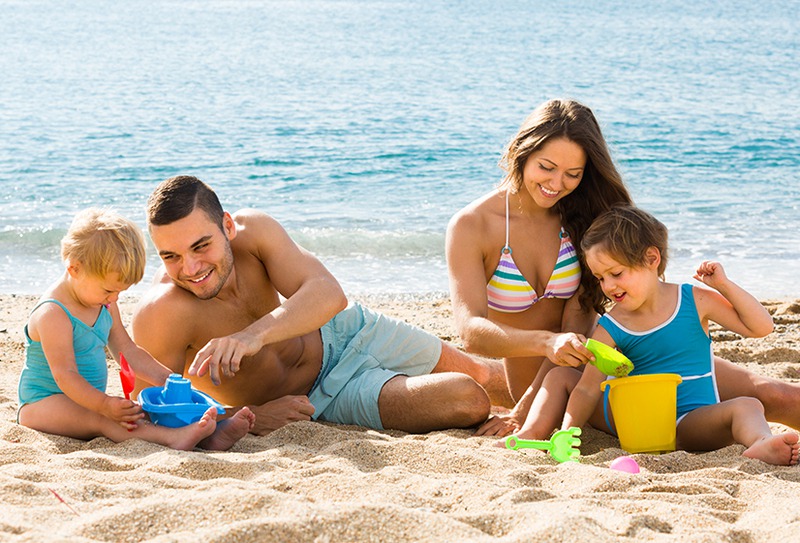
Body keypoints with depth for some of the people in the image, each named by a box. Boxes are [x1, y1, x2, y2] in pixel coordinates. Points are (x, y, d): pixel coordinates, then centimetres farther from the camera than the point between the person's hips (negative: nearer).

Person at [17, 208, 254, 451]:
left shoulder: (105, 305, 9)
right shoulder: (53, 315, -21)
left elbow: (129, 352, 16)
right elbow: (65, 375, -27)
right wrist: (104, 405, -39)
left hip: (90, 401, 9)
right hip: (42, 404, -9)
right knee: (101, 420, -35)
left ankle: (212, 435, -32)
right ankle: (172, 438, -58)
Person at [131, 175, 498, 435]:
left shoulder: (253, 229, -25)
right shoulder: (161, 316, -34)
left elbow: (328, 294, -37)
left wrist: (255, 334, -55)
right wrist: (250, 417, -38)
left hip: (340, 331, 4)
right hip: (319, 398, -3)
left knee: (478, 379, 17)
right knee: (467, 404, -10)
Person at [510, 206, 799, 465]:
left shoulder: (694, 301, -1)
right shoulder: (610, 328, 1)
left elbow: (761, 327, -1)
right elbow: (587, 390, -5)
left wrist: (724, 285, -11)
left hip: (690, 421, -3)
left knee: (746, 407, -34)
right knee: (561, 375, 2)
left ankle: (759, 445, -66)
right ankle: (532, 434, -17)